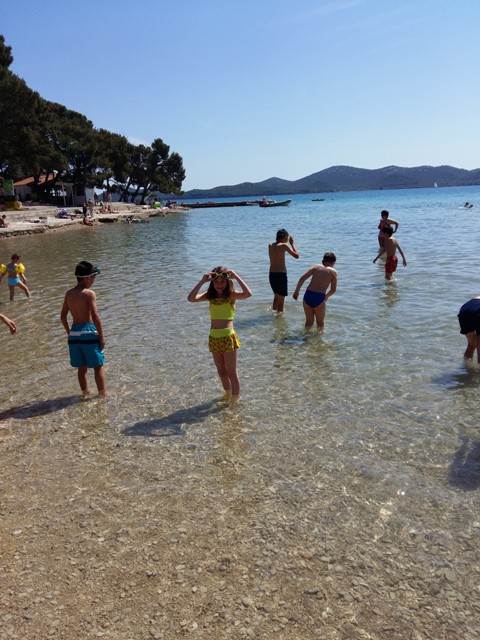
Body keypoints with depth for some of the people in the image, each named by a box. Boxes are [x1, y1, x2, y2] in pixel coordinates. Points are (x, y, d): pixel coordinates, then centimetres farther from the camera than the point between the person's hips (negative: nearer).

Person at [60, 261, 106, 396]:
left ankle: (85, 393, 27)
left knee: (82, 368, 16)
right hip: (89, 332, -6)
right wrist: (101, 337, -10)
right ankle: (103, 394, 11)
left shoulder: (69, 293, 8)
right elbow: (95, 317, -16)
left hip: (74, 333, 6)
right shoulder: (89, 294, -11)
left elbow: (63, 316, 13)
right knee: (98, 367, 5)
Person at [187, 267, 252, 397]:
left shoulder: (231, 295, -6)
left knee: (231, 372, 2)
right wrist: (202, 281, -15)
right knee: (221, 372, 18)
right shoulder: (210, 296, 5)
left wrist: (236, 277, -23)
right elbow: (191, 298, -11)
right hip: (214, 338, 5)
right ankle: (227, 395, 35)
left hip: (228, 337, -5)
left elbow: (248, 294, -27)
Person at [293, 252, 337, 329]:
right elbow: (333, 290, 3)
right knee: (320, 322, 20)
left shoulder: (316, 267, 11)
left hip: (307, 296, 3)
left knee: (309, 321, 20)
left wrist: (296, 291, 11)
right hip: (319, 298, -3)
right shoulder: (333, 272, 7)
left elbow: (302, 278, 2)